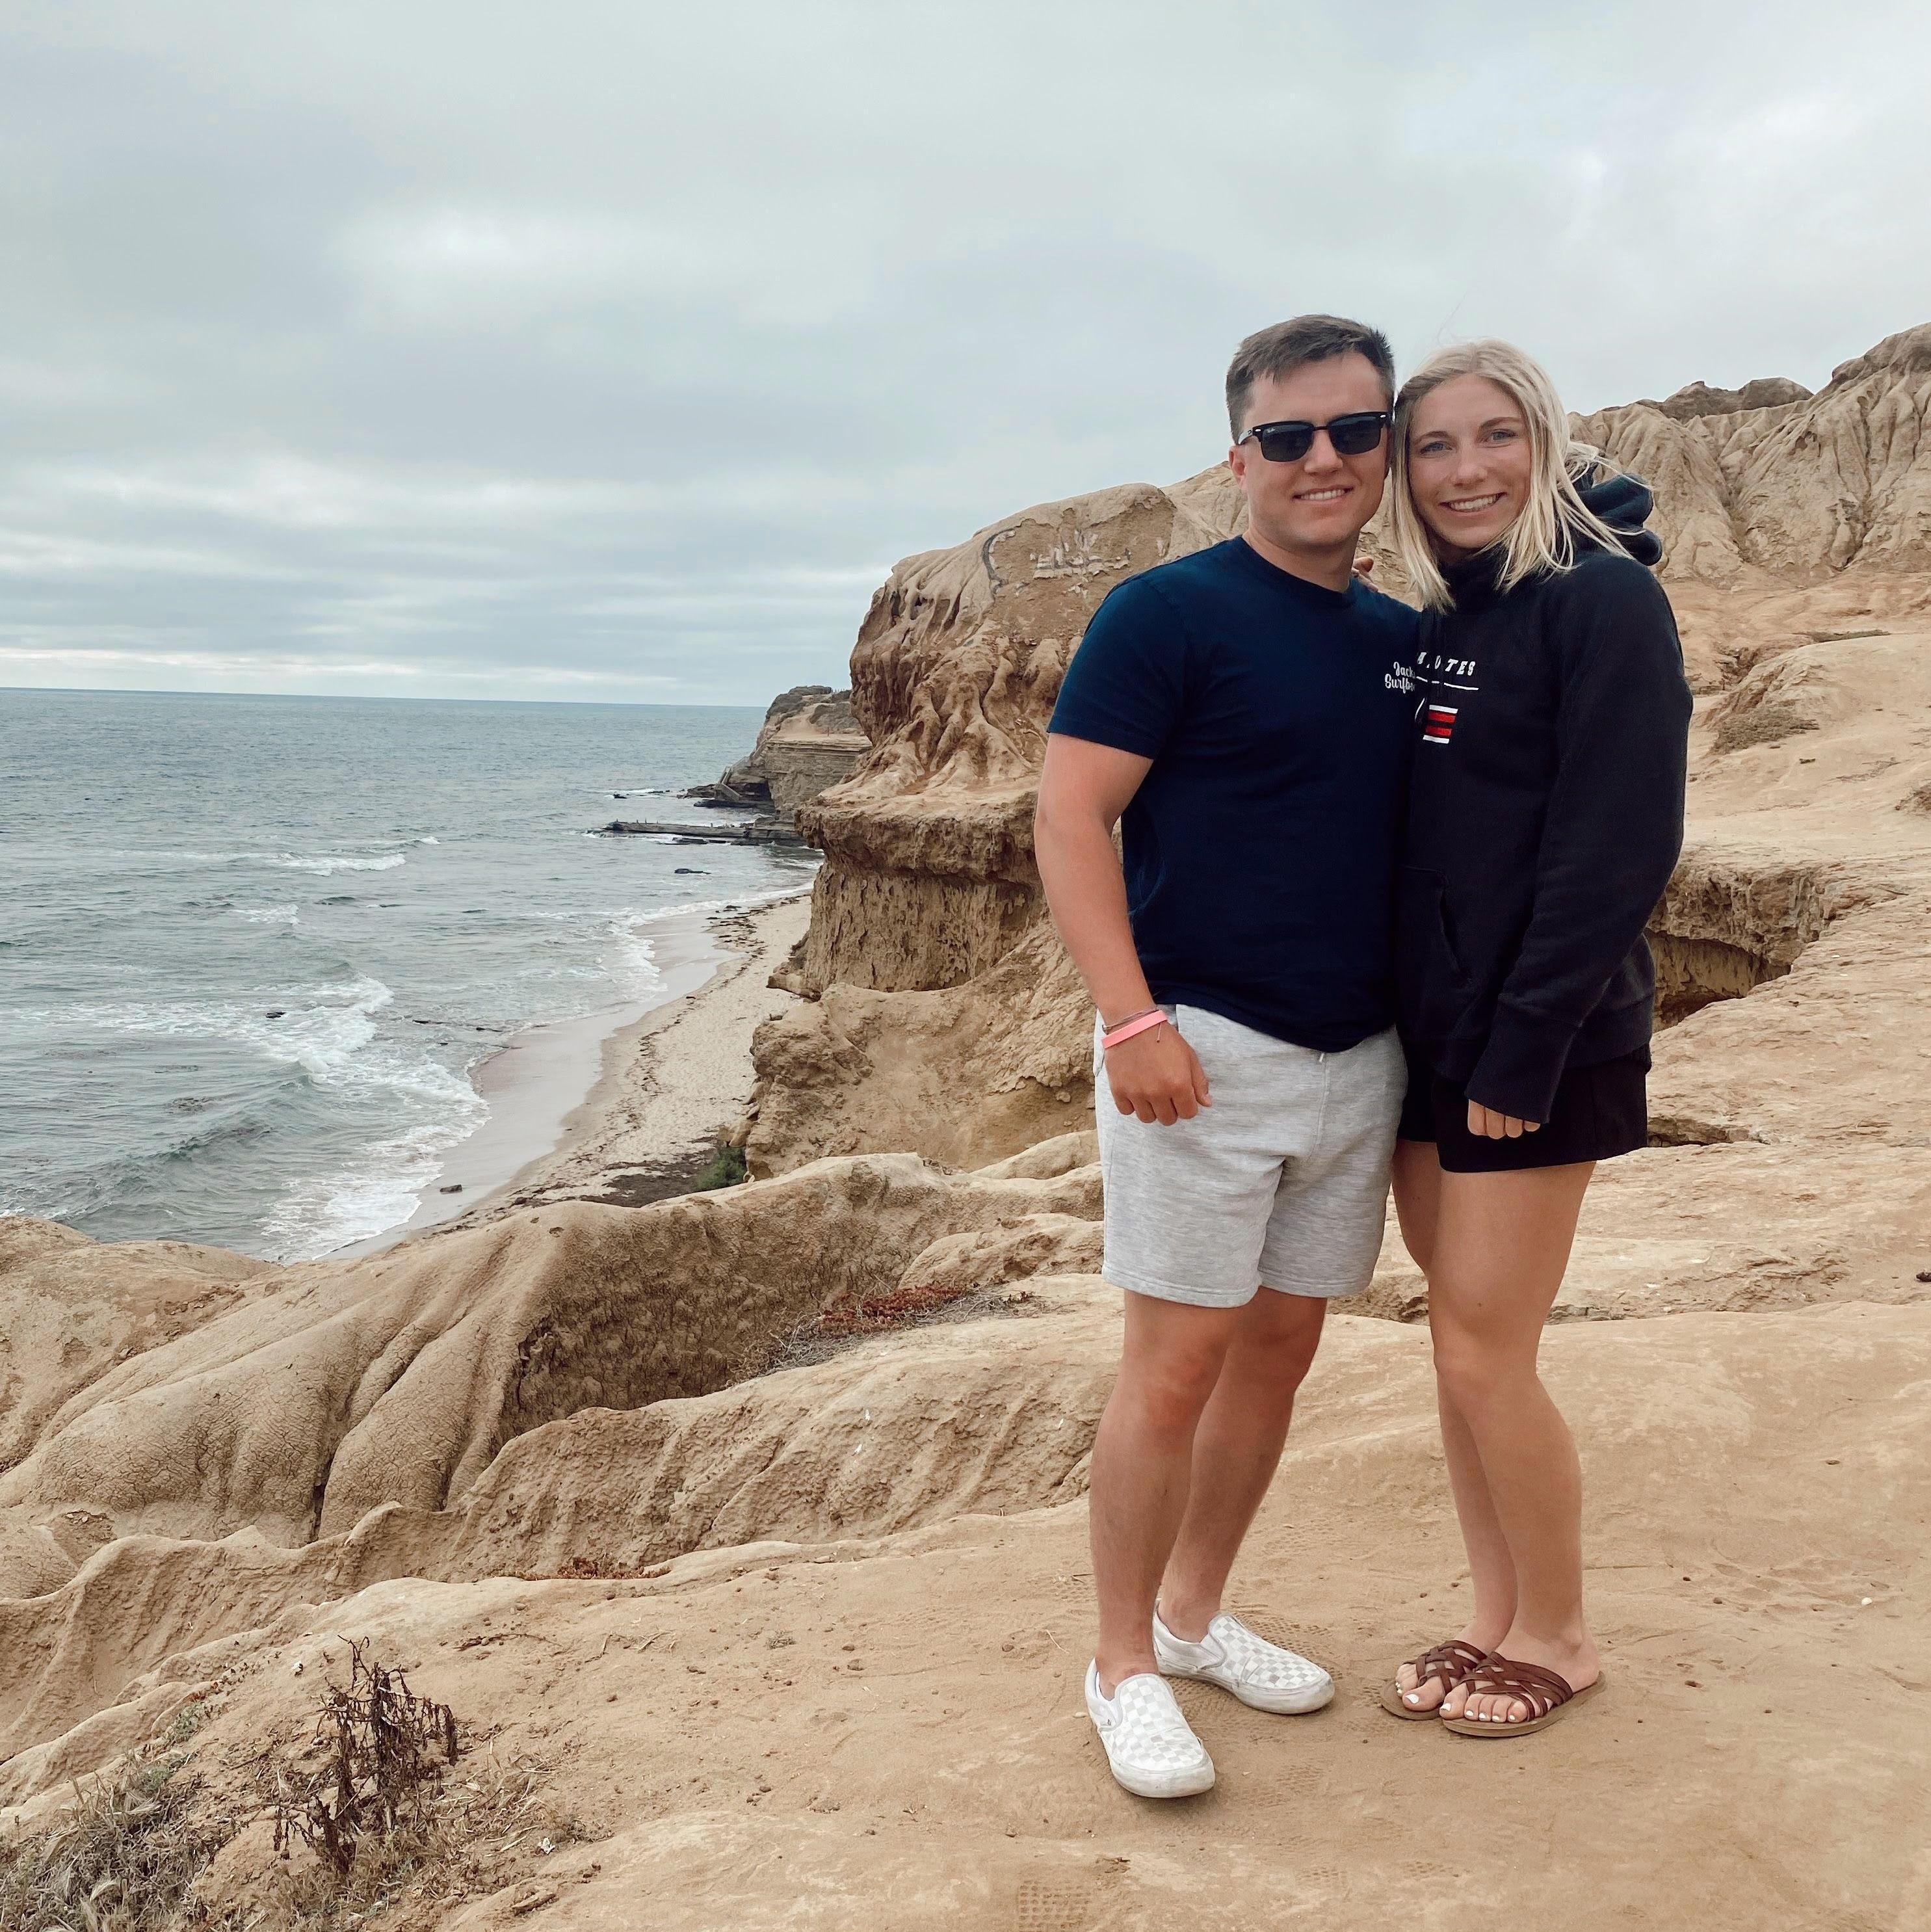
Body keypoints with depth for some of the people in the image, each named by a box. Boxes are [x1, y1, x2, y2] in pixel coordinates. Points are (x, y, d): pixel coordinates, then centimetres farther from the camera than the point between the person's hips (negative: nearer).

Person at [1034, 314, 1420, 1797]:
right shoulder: (1169, 614, -8)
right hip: (1205, 1051, -7)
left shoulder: (1403, 642, 12)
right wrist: (1130, 1017, -22)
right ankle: (1124, 1664, 15)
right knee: (1178, 1360, -2)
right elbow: (1071, 817, -13)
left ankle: (1197, 1614, 31)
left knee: (1281, 1347, 14)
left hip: (1360, 1057, 7)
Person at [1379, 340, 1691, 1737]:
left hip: (1541, 1044, -7)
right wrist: (1400, 1019, 8)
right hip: (1429, 1036, 7)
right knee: (1461, 1345, 12)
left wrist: (1524, 1045, -20)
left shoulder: (1603, 599, -10)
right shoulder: (1435, 621, 12)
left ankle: (1560, 1636, 20)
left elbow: (1618, 847, -17)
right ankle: (1498, 1619, 27)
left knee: (1486, 1352, -2)